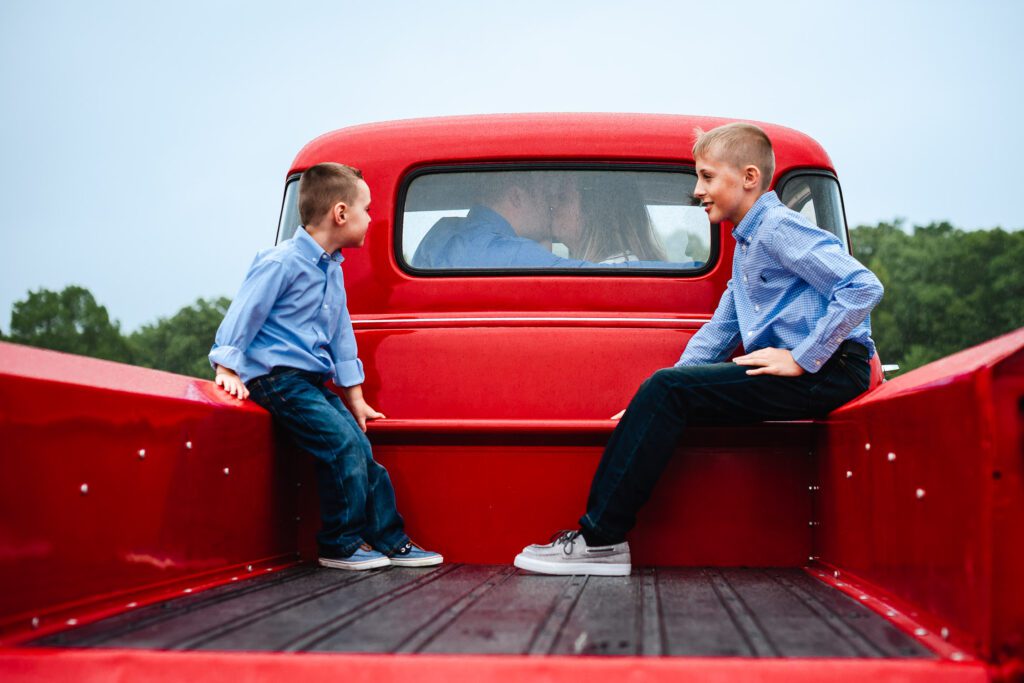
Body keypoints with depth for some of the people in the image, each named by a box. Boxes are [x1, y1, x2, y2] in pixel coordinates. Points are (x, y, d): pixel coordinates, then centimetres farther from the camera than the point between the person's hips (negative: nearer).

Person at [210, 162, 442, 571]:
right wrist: (228, 369, -18)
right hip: (276, 379, -9)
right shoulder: (282, 262, -13)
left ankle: (390, 540, 12)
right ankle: (340, 545, -8)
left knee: (360, 449, 3)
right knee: (343, 445, -19)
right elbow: (243, 314, -13)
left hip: (311, 381, 9)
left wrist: (355, 397, 19)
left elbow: (340, 334, 20)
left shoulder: (332, 269, 15)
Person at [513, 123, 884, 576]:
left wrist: (802, 359, -18)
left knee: (670, 389, -19)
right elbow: (719, 332, 25)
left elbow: (863, 287, -21)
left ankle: (600, 539, -19)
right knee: (667, 391, -2)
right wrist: (658, 401, 13)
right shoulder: (747, 242, 23)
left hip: (829, 370, -9)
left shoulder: (778, 228, -8)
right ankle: (599, 533, -8)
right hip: (793, 376, 9)